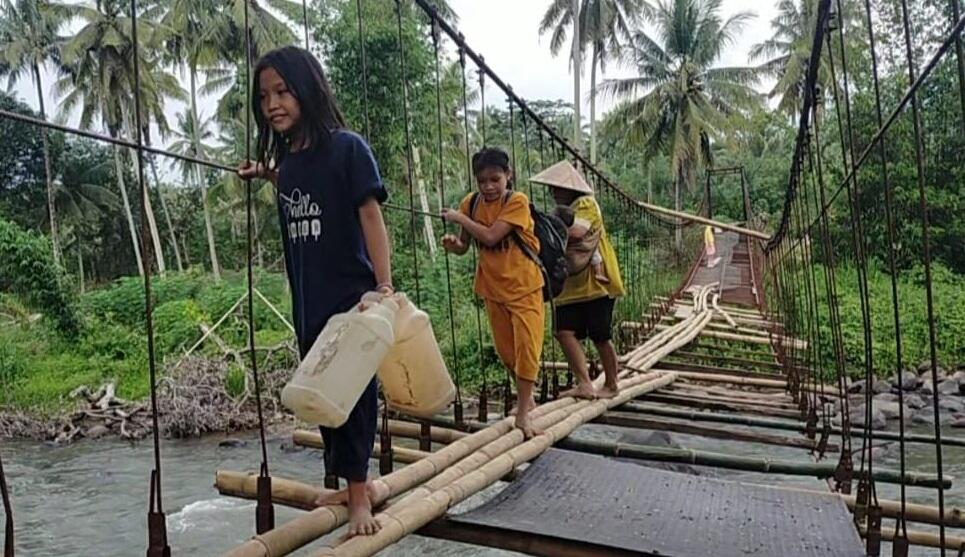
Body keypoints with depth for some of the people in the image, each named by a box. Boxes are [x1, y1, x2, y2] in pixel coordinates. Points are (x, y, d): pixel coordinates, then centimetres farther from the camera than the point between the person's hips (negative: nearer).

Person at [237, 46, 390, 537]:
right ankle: (357, 485, 32)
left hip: (352, 299, -7)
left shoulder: (347, 147, -10)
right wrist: (270, 176, 12)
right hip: (309, 305, 7)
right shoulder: (285, 160, 9)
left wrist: (384, 286, -20)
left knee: (354, 394, 2)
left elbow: (370, 216, -13)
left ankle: (358, 491, 18)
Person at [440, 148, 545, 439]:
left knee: (527, 347, -9)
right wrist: (452, 243, -17)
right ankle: (526, 397, 35)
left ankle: (522, 412, 2)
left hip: (524, 286, -5)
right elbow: (464, 246, 4)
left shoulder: (517, 201, -17)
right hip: (493, 288, 5)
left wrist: (459, 218, -18)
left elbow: (490, 236, -27)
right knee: (506, 350, 13)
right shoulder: (471, 203, -2)